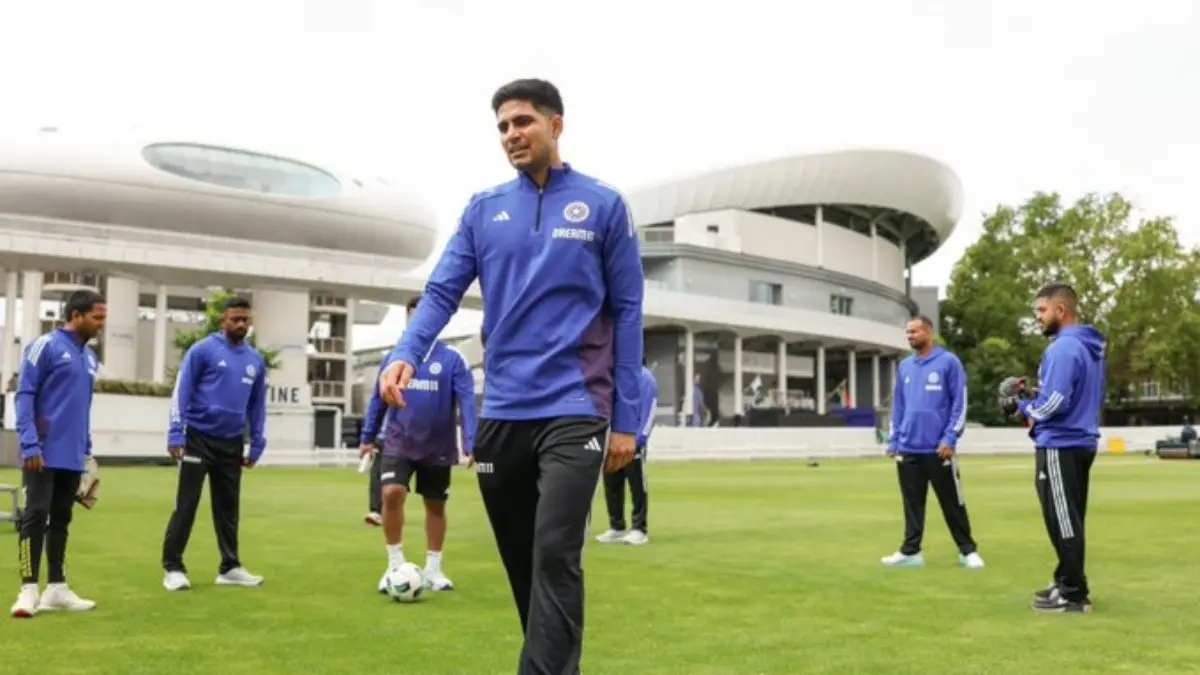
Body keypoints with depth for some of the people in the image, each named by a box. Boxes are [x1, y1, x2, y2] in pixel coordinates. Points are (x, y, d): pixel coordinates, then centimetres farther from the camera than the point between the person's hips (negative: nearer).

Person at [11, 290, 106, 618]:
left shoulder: (90, 357, 14)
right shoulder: (45, 346, -7)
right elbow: (24, 395, -11)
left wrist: (86, 449, 18)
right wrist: (29, 444, -18)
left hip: (72, 456, 7)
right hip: (44, 453, -7)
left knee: (61, 519, 11)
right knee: (36, 515, -5)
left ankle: (56, 588, 17)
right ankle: (29, 589, -2)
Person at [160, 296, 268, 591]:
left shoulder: (256, 360, 9)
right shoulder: (203, 350, -5)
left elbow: (257, 405, 14)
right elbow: (181, 392, -7)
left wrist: (256, 445, 9)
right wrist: (176, 434, -15)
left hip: (231, 443, 5)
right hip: (199, 437, -5)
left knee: (228, 507, 10)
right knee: (186, 504, -3)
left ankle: (230, 567, 18)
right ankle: (173, 567, 5)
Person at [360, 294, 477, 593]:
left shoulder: (453, 358, -8)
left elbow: (467, 402, -13)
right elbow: (378, 399, 10)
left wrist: (471, 444, -21)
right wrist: (368, 437, 12)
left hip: (438, 448, -1)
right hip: (399, 443, 1)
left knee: (435, 505, 10)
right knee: (392, 493, -17)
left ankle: (433, 569, 25)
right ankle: (395, 564, 0)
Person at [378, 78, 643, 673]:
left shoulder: (603, 206, 2)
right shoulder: (483, 210, 9)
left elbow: (626, 313, 2)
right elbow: (442, 291, 3)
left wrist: (626, 419, -2)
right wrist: (406, 355, -17)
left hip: (573, 410, -4)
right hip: (500, 413, 4)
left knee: (555, 557, -14)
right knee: (521, 562, 12)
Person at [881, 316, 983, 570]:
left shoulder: (948, 362, -4)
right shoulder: (904, 367, 11)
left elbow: (960, 403, -6)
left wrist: (950, 438, -13)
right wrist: (893, 440, 10)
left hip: (938, 448, -5)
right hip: (908, 449, 5)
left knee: (952, 502, 3)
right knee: (912, 503, 10)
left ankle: (967, 551, 15)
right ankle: (910, 551, 17)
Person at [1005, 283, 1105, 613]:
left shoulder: (1063, 348, -18)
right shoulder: (1091, 347, 13)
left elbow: (1054, 402, -24)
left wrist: (1024, 408, -6)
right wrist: (1031, 407, 12)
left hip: (1060, 447, -10)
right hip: (1080, 443, 10)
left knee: (1063, 521, -3)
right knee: (1069, 520, 17)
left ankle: (1074, 593, 2)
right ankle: (1068, 582, 26)